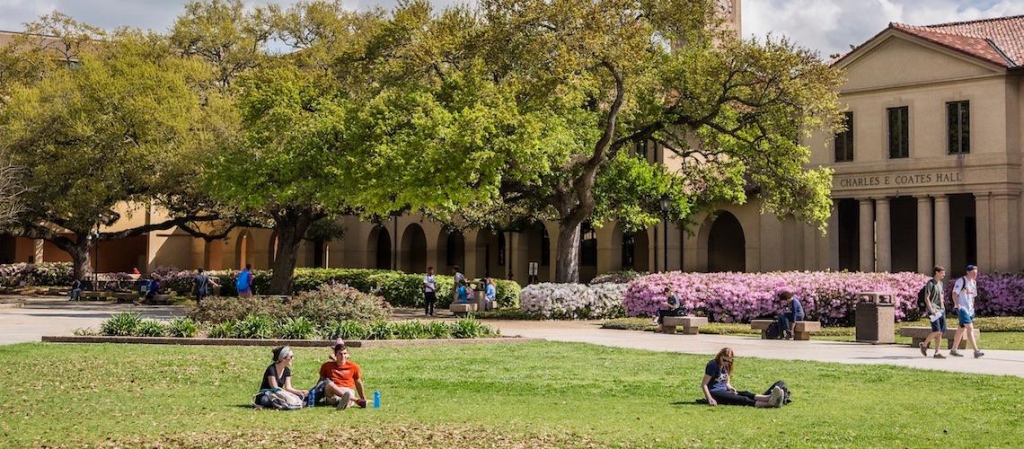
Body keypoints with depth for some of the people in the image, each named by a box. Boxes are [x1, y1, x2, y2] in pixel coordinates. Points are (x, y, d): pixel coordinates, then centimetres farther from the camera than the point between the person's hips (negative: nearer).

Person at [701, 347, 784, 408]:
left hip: (723, 391, 8)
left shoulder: (726, 366, 14)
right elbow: (703, 384, -14)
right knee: (741, 399, -28)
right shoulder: (713, 365, -11)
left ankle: (768, 398, -46)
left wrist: (730, 387, -2)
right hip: (714, 393, -8)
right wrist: (710, 399, -24)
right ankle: (767, 404, -48)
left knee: (745, 394, -20)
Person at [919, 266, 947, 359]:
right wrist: (931, 310, -20)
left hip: (941, 310, 8)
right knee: (936, 331, -16)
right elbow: (926, 298, -12)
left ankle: (936, 353, 4)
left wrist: (942, 308, 19)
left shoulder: (940, 283, 16)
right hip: (933, 311, -8)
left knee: (941, 332, 2)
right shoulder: (930, 283, -8)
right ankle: (924, 344, 5)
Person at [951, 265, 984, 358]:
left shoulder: (974, 282, 15)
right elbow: (954, 293, -16)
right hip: (962, 308, -9)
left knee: (961, 329, 13)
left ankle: (954, 350, 21)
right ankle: (976, 351, -18)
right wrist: (957, 304, -26)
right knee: (970, 328, -15)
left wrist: (972, 307, 20)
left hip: (969, 309, 9)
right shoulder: (961, 281, -11)